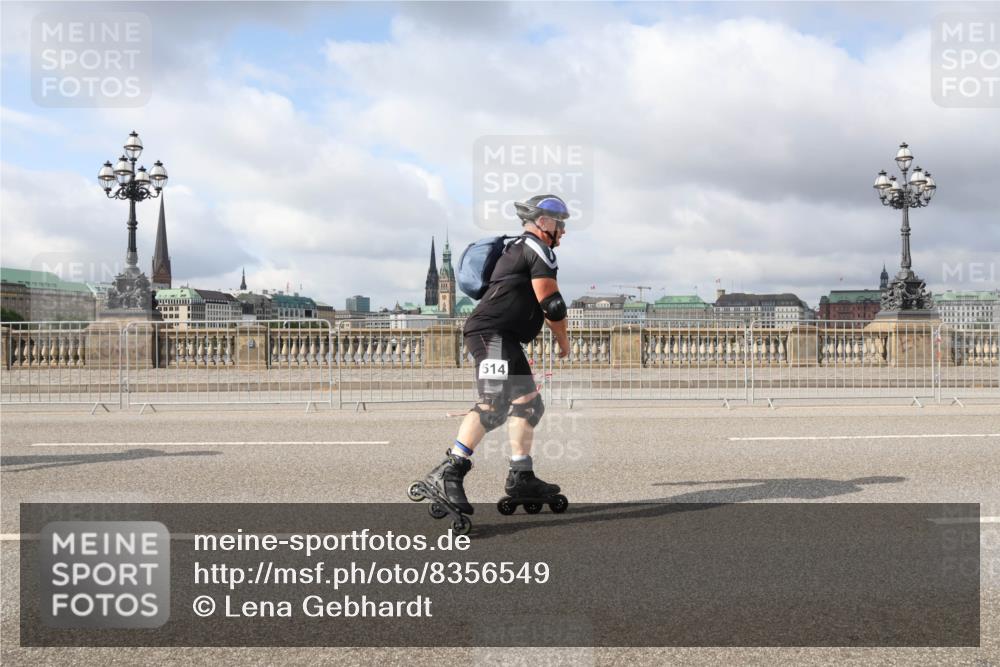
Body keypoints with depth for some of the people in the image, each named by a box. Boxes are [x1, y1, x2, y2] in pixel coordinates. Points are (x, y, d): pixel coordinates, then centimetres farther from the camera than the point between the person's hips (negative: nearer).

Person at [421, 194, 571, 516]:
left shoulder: (519, 248, 26)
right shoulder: (537, 248, -5)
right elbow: (551, 304, -9)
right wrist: (564, 342, 5)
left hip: (503, 338, 11)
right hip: (493, 333, -11)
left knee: (527, 402, 11)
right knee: (493, 403, -22)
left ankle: (521, 477, 12)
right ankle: (449, 471, -29)